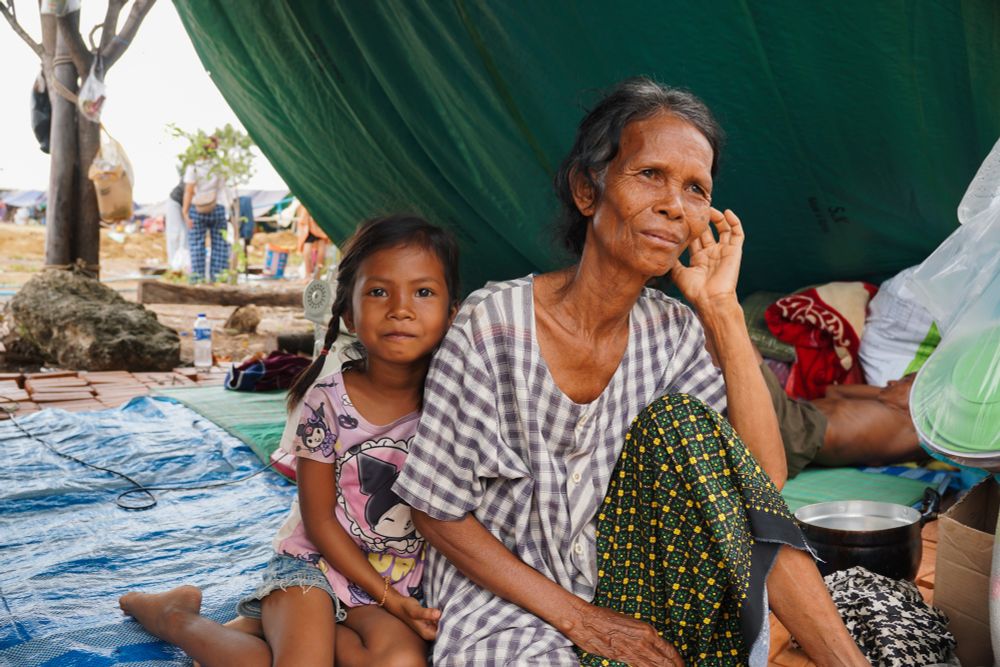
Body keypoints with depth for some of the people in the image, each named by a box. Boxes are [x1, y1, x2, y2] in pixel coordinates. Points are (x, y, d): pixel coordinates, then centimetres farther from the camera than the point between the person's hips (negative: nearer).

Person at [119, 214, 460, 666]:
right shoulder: (328, 399, -12)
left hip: (403, 584, 2)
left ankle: (267, 627, -4)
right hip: (315, 562, -2)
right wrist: (388, 598, -12)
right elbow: (318, 519, -8)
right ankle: (180, 618, 4)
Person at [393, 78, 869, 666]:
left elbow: (764, 480, -13)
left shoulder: (673, 331, -3)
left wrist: (723, 311, -16)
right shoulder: (495, 323, -16)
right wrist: (577, 617, -16)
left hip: (628, 587, 5)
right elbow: (436, 512, -10)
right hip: (508, 604, -4)